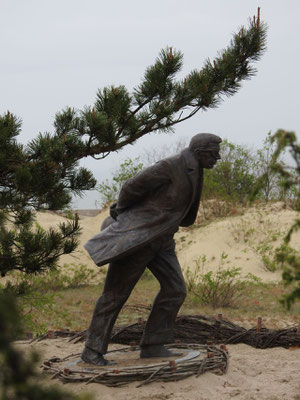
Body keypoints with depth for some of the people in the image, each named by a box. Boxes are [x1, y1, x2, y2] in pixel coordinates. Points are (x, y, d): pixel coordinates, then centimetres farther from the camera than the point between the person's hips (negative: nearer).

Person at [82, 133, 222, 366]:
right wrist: (122, 211, 6)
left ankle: (152, 346, 9)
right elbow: (133, 186, -14)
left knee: (175, 289, 1)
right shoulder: (170, 167, -20)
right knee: (116, 294, -2)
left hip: (161, 240, 9)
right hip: (137, 236, -9)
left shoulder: (195, 173, 10)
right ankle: (93, 350, 8)